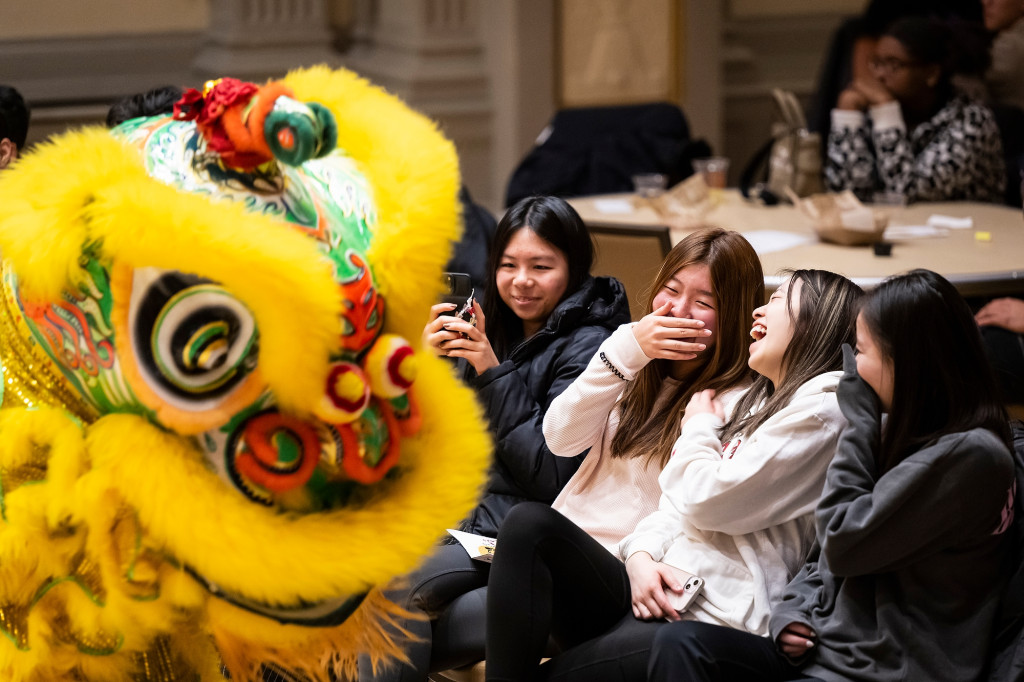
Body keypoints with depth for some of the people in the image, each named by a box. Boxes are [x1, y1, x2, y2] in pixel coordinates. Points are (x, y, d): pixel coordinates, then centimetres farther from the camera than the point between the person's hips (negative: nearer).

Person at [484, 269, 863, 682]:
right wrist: (640, 555, -3)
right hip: (652, 596, 8)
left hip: (709, 623, -8)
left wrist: (698, 428, 8)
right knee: (531, 524, -16)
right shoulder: (742, 402, 23)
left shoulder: (822, 407, -5)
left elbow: (708, 502, -12)